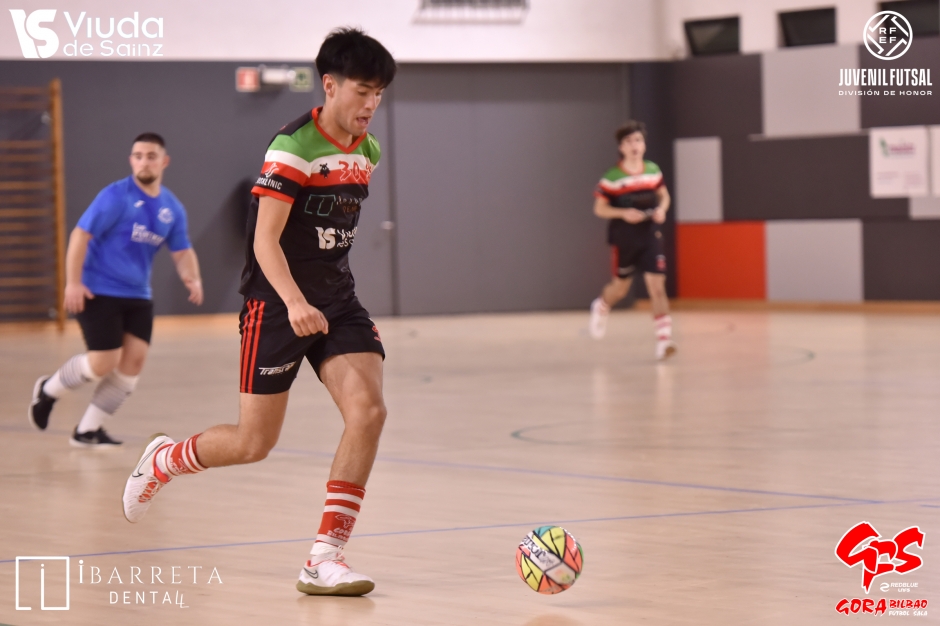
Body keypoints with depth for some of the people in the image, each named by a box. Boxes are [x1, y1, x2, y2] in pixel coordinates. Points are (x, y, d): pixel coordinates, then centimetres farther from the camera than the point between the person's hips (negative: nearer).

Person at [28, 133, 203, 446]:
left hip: (137, 296, 6)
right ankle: (49, 389, 18)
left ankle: (88, 429, 7)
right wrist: (73, 282, -20)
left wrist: (192, 278, -14)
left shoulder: (172, 208, 5)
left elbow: (182, 251, 8)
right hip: (99, 292, -6)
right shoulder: (116, 197, -13)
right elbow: (80, 235, -14)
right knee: (104, 361, -11)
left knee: (134, 359, -5)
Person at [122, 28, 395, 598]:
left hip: (336, 301, 6)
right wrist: (294, 302, -37)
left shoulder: (367, 152, 7)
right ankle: (162, 460, 34)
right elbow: (265, 240, -23)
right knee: (254, 444, 1)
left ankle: (325, 560, -12)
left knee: (368, 409, -17)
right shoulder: (293, 147, -16)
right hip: (278, 307, -6)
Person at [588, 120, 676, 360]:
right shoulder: (612, 177, -10)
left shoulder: (653, 170, 1)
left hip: (650, 237, 2)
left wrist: (662, 209, -6)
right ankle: (601, 307, 49)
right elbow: (599, 208, -6)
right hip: (624, 239, -2)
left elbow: (664, 195, 16)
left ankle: (664, 340, -9)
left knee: (657, 286, -9)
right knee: (620, 288, 13)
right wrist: (624, 213, -22)